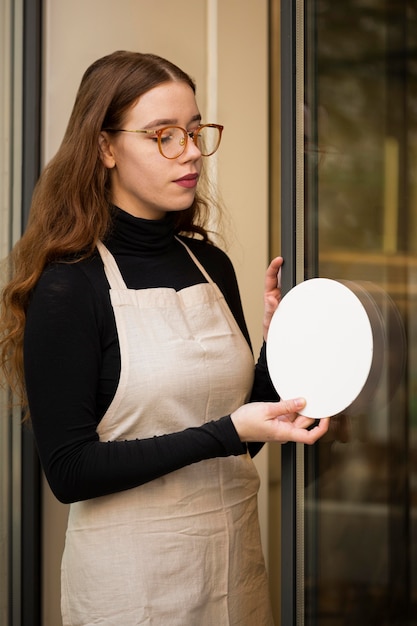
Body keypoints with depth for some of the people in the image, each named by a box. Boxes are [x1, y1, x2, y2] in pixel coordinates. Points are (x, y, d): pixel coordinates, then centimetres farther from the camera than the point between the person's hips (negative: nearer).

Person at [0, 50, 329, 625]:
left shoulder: (212, 264, 3)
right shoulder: (70, 286, -14)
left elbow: (243, 440, 8)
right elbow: (69, 470, -18)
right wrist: (223, 433, -23)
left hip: (237, 552, 6)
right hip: (134, 576, -6)